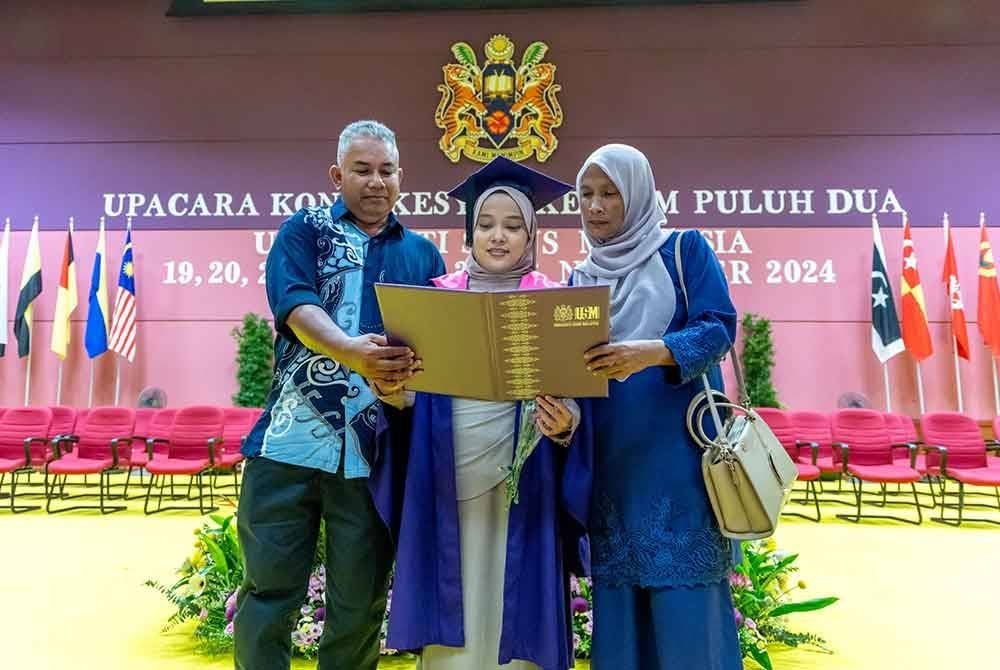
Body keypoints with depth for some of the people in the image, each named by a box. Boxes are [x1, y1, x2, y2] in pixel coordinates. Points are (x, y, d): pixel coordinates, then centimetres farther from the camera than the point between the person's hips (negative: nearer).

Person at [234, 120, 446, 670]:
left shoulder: (423, 255, 15)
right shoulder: (304, 230, 8)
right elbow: (295, 306, -10)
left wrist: (417, 371, -12)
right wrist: (351, 351, -30)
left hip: (376, 453, 2)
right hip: (292, 441, -1)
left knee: (360, 604, 10)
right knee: (270, 589, 7)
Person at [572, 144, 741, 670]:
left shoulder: (684, 250, 2)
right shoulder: (580, 278, 15)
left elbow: (718, 327, -10)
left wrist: (652, 352, -27)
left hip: (677, 453, -4)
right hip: (609, 459, 4)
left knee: (685, 601, -2)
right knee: (619, 594, 8)